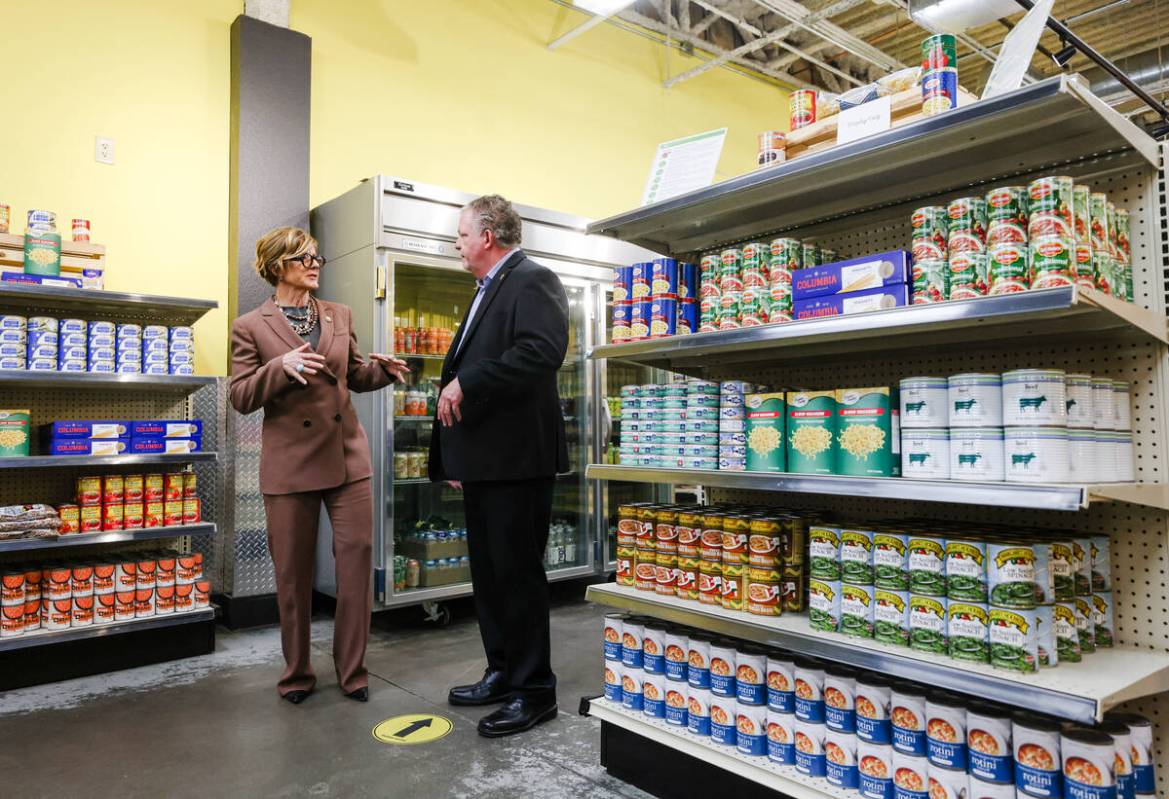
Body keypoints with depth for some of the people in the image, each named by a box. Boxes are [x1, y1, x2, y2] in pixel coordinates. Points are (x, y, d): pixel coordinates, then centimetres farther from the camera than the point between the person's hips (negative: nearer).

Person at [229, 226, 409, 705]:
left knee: (358, 562, 1)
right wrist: (281, 366, -21)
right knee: (293, 573, 8)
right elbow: (241, 397, -4)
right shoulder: (250, 327, 1)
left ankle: (353, 670, 17)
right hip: (290, 463, -2)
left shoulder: (339, 315, 10)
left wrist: (383, 370, -5)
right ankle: (297, 674, 27)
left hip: (347, 457, 3)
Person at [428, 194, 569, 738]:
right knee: (487, 571, 16)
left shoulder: (532, 281, -10)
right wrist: (456, 457, 20)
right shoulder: (488, 291, 22)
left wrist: (465, 383, -23)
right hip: (481, 459, 10)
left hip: (515, 457, -10)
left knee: (517, 572, -2)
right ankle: (502, 673, 30)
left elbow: (542, 352, -27)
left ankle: (533, 691, 12)